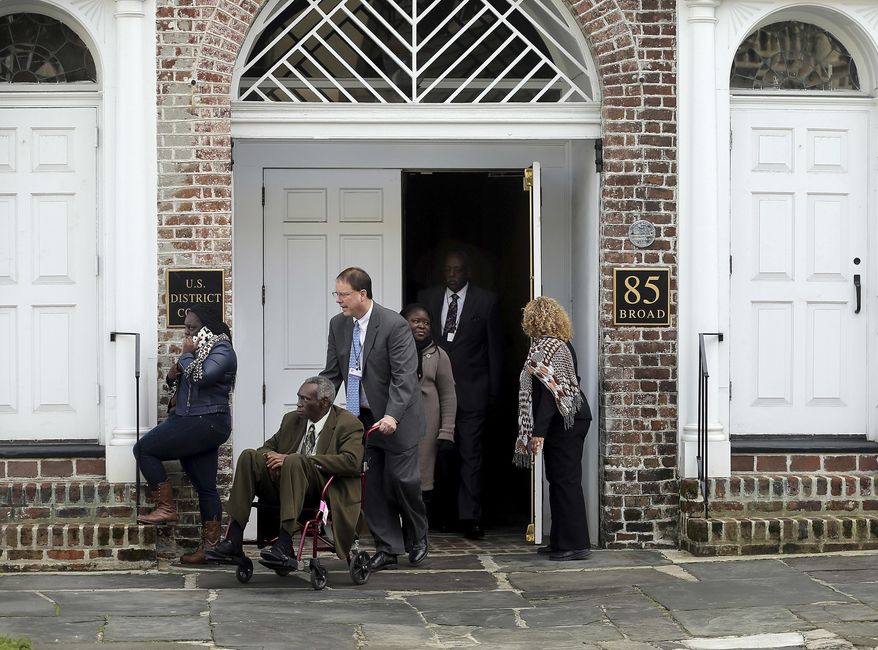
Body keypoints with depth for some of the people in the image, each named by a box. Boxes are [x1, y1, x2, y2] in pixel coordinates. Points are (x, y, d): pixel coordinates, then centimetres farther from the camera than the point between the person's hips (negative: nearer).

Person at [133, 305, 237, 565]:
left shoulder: (221, 349, -10)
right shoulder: (198, 348, 18)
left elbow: (200, 377, -25)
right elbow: (175, 379, 23)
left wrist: (187, 355, -9)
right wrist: (173, 374, 0)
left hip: (206, 423, -10)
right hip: (197, 424, 10)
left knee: (144, 449, -9)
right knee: (205, 486, 7)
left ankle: (166, 507, -5)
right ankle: (210, 546, 7)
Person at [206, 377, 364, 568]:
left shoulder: (349, 424, -2)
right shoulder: (292, 419, 18)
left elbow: (352, 461, -18)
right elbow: (268, 447, 25)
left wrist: (293, 459, -21)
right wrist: (272, 460, -5)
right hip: (281, 482, 6)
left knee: (294, 461, -35)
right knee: (249, 456, -19)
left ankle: (284, 545, -44)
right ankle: (233, 541, -27)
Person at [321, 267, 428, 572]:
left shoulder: (394, 325, -19)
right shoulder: (338, 325, 1)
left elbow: (404, 376, -23)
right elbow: (332, 373, 7)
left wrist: (392, 416, -34)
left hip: (396, 419, -6)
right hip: (362, 418, 6)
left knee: (400, 479, -2)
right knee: (371, 484, 3)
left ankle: (416, 538, 24)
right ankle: (387, 549, 11)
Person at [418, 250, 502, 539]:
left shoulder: (486, 301, 4)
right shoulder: (427, 298, 10)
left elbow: (494, 347, 6)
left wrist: (493, 391, 2)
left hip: (472, 390, -2)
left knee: (471, 454, -5)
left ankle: (470, 516, -3)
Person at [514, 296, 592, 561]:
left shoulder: (544, 348, -15)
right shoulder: (563, 345, 14)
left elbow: (548, 392, -21)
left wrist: (539, 431, -22)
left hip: (564, 424, -10)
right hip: (571, 421, 10)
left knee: (565, 480, -7)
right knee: (560, 480, 14)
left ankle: (574, 544, -6)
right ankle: (561, 541, 19)